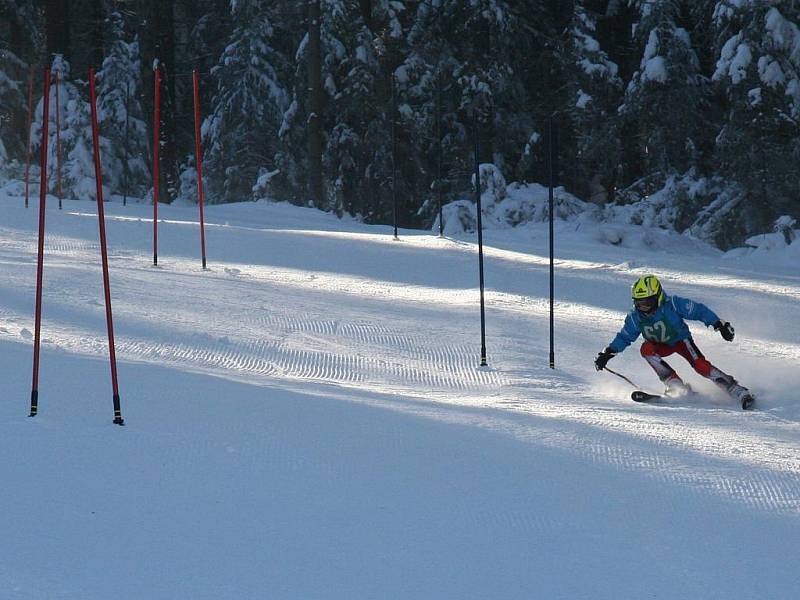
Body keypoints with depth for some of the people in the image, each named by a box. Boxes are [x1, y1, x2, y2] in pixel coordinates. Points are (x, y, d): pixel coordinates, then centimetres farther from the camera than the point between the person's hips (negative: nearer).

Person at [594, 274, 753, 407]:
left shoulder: (672, 305, -30)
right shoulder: (635, 317, -18)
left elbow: (699, 310, -22)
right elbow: (624, 337, -3)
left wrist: (719, 324, -24)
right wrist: (607, 354, -13)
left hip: (681, 340, -3)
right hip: (661, 346, 3)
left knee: (700, 365, -24)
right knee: (646, 348, -29)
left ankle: (738, 391, -20)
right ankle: (677, 386, -28)